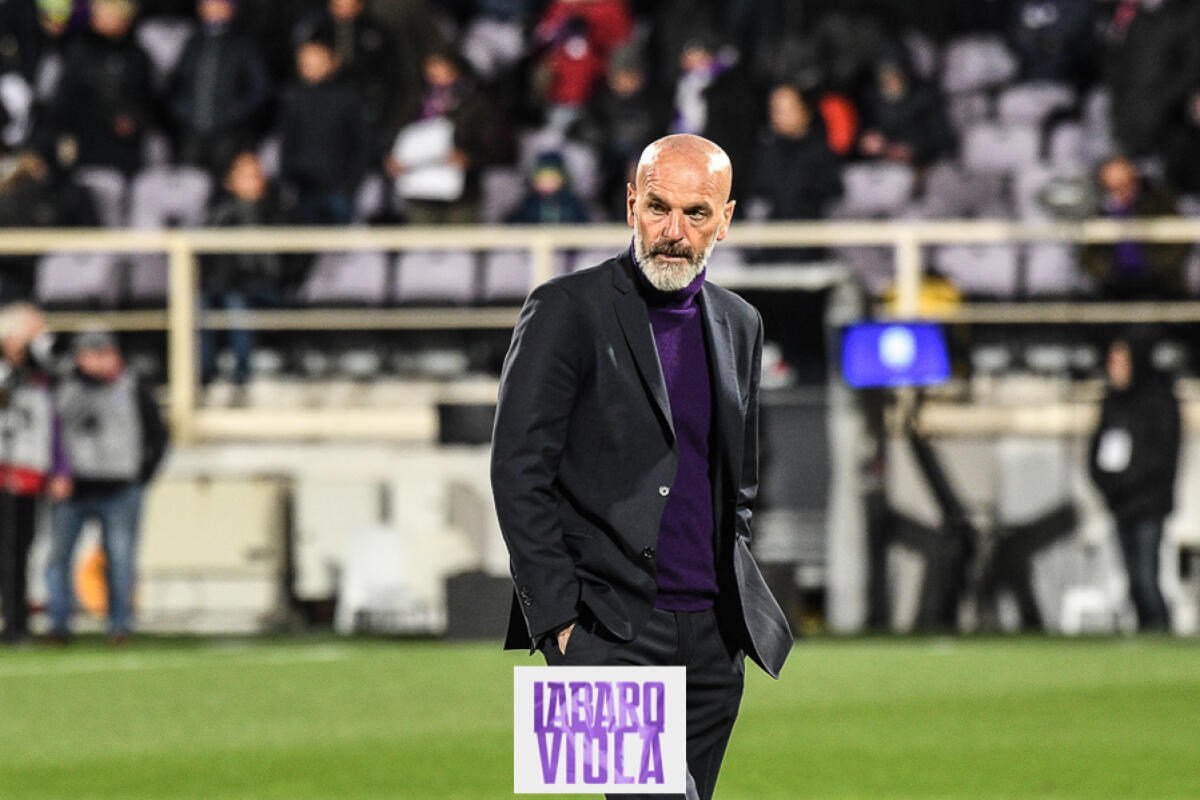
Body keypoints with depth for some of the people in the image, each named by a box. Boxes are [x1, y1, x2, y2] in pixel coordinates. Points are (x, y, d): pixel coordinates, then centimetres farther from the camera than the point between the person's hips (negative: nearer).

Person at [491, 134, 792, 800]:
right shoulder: (565, 312, -5)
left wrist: (736, 597, 15)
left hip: (712, 644, 6)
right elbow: (519, 476, -8)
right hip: (606, 638, -6)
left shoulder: (739, 325, 14)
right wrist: (558, 622, -13)